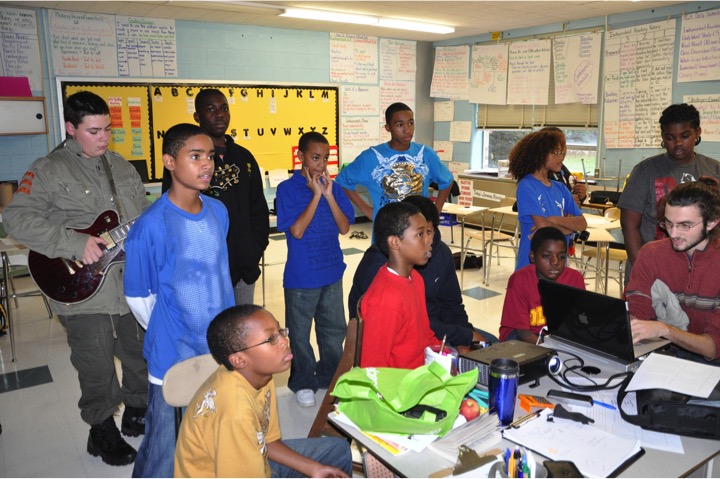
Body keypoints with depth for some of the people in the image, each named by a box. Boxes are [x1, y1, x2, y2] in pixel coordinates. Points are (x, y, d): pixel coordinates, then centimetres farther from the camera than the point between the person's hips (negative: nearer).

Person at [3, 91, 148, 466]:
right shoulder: (48, 170, -7)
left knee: (142, 355, 17)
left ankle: (137, 414, 39)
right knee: (97, 369, 6)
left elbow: (145, 215, 18)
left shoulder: (122, 166, 11)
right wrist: (74, 243, -24)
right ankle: (102, 432, 29)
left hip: (133, 283, 5)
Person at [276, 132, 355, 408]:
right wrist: (315, 195, -19)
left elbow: (344, 227, -4)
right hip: (301, 276, -4)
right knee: (300, 332, 10)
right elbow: (297, 230, -18)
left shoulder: (333, 188, 2)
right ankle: (302, 383, 28)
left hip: (332, 271, 4)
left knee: (334, 329, 16)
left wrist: (329, 195, -14)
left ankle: (329, 376, 35)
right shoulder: (287, 189, -9)